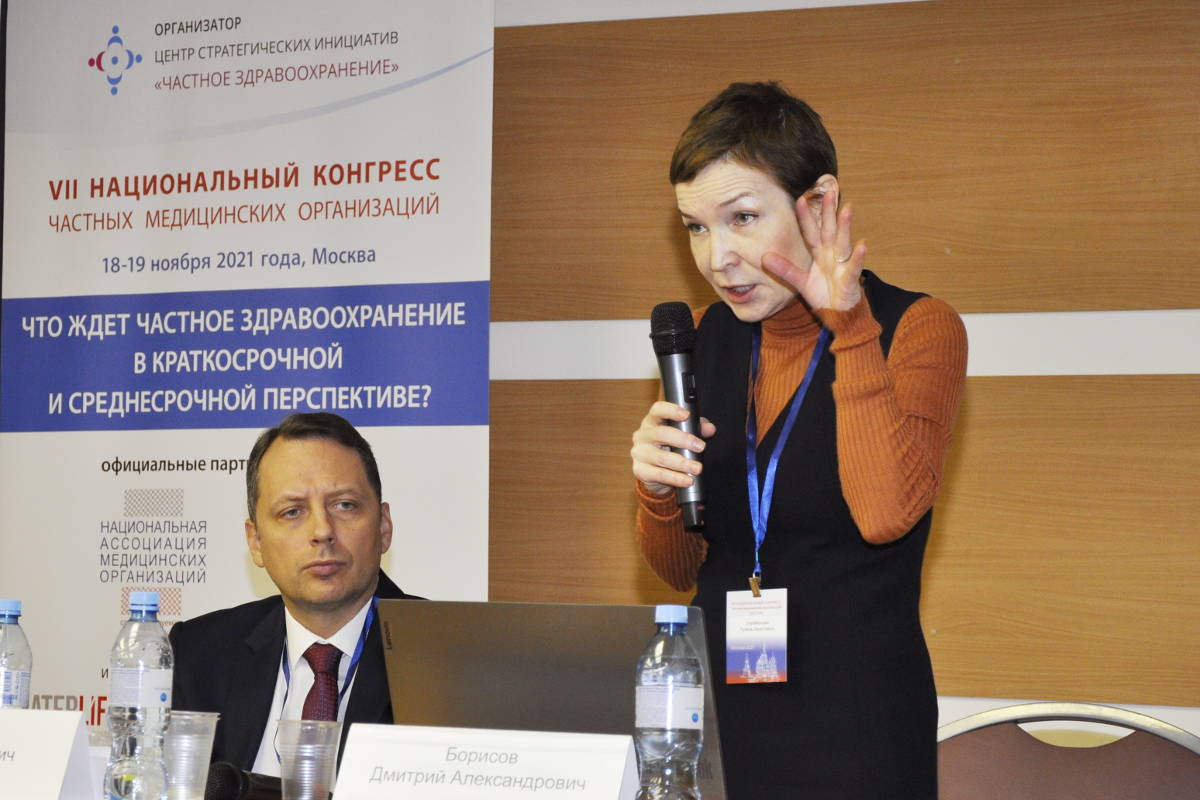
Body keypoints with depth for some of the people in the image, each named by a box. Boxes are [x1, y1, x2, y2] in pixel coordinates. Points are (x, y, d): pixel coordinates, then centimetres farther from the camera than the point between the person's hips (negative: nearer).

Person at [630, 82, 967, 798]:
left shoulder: (918, 328, -8)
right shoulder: (704, 336, 5)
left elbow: (885, 514, -25)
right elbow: (679, 570, 10)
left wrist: (848, 324, -21)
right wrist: (659, 492, -11)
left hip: (856, 730, -4)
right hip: (717, 709, 4)